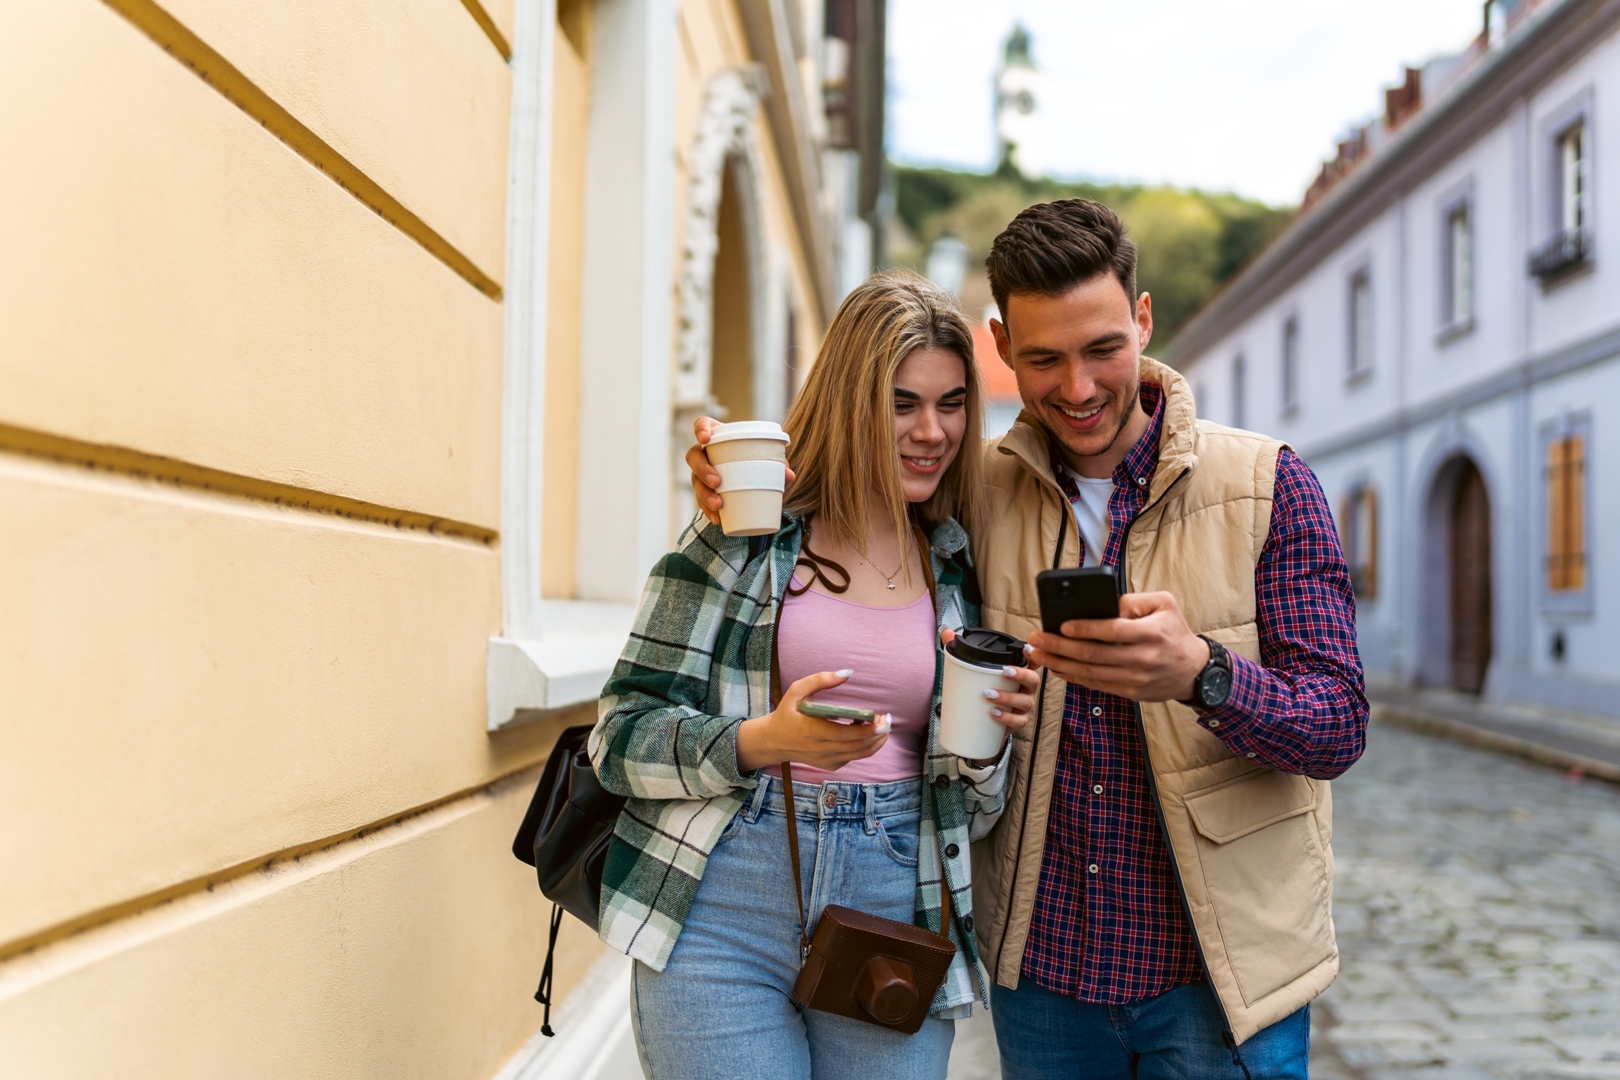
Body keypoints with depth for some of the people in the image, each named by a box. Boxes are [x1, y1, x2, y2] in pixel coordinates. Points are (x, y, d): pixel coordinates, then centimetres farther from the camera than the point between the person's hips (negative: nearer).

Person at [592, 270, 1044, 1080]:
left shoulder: (962, 573, 8)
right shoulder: (743, 535, -1)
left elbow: (972, 815, 14)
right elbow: (622, 736, -4)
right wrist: (764, 741, -20)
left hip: (896, 927, 3)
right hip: (722, 926, -2)